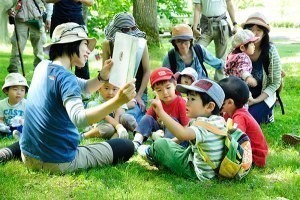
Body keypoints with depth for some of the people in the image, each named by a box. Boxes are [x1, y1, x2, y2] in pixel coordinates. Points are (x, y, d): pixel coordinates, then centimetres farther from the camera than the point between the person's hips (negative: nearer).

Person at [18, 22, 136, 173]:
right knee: (127, 146, 1)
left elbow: (84, 87, 11)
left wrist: (103, 75, -8)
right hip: (58, 163, -9)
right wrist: (117, 101, -50)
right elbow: (79, 118, -40)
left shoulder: (42, 67, 4)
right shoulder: (65, 77, -22)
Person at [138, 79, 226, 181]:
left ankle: (151, 153, 34)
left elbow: (182, 134, -47)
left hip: (194, 171, -9)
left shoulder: (204, 125, -28)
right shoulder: (220, 121, 1)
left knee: (160, 144, 4)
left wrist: (161, 112, -47)